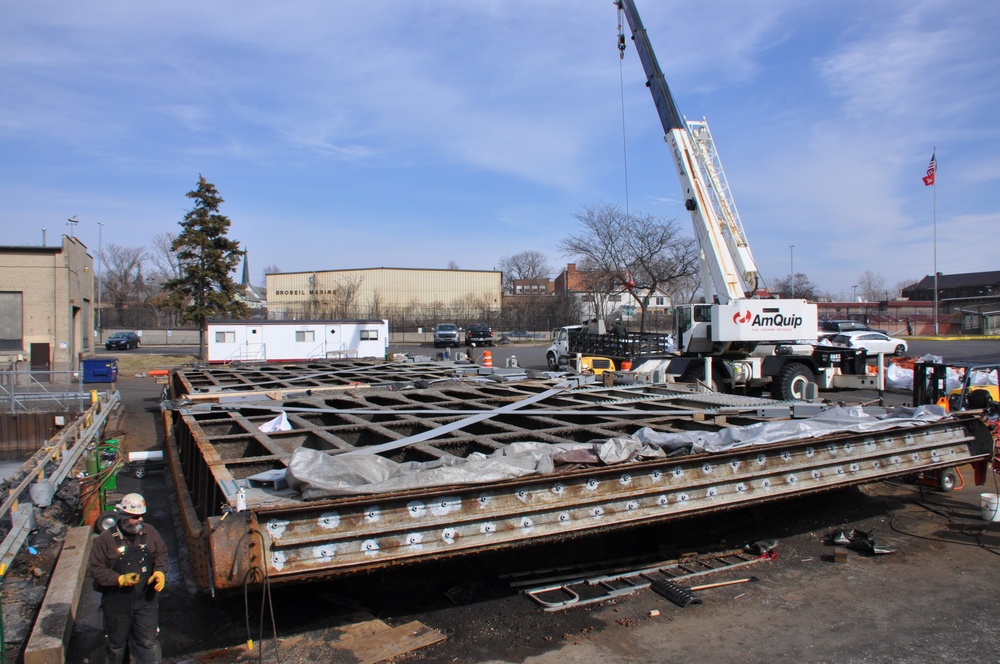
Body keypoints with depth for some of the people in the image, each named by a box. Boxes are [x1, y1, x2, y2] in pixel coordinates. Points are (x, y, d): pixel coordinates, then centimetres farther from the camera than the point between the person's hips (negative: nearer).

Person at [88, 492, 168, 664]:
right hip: (117, 603, -1)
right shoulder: (106, 538, -16)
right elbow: (95, 569, -11)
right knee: (116, 643, 22)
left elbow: (161, 553, 7)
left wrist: (160, 571, -11)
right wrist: (120, 579, -23)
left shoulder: (149, 532, -7)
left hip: (146, 600, 1)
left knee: (148, 642, 7)